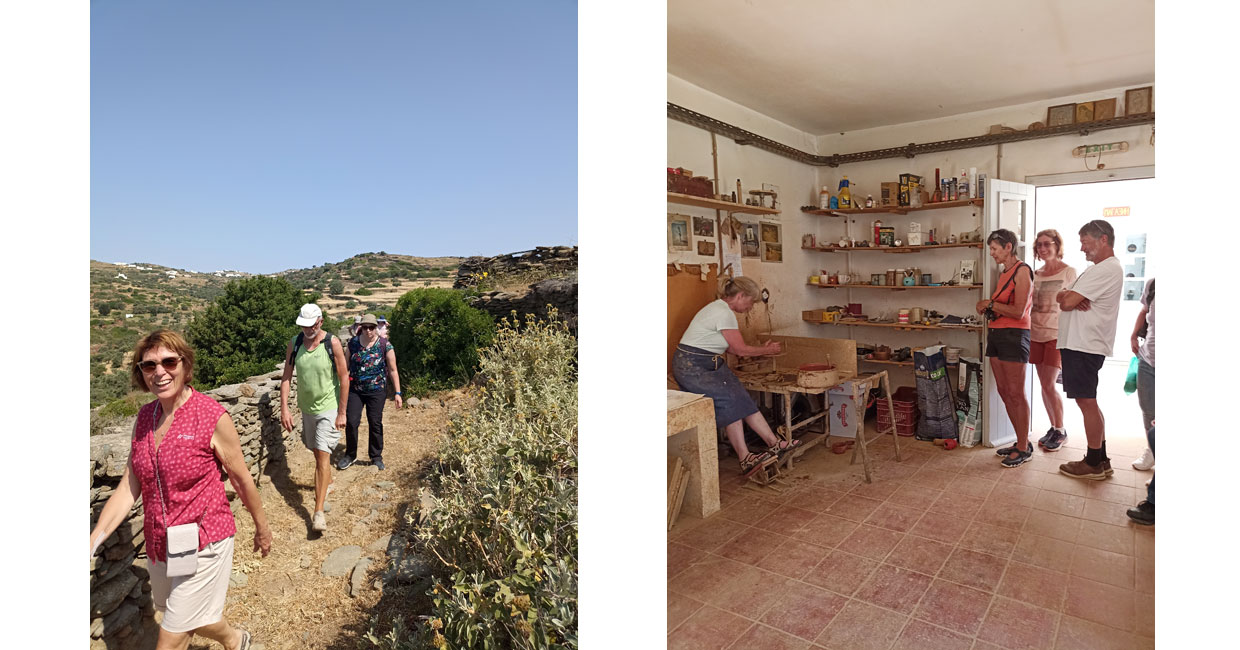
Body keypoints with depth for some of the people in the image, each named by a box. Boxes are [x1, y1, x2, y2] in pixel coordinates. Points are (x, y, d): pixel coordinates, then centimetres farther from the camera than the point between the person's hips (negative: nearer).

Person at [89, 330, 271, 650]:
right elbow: (129, 486, 0)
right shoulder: (145, 417, -2)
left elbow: (242, 478, -10)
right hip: (159, 544, 6)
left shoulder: (212, 417, -19)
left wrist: (262, 527, 0)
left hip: (203, 543, -6)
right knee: (193, 618, 26)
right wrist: (94, 539, -10)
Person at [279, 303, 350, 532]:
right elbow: (286, 377, 0)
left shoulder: (332, 343, -15)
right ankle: (327, 482, 47)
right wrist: (284, 409, -8)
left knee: (323, 455, -10)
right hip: (306, 407, 5)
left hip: (328, 408, -5)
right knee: (317, 452, 21)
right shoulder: (294, 344, -3)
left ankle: (319, 511, -9)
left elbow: (344, 378, -11)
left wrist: (342, 413, -11)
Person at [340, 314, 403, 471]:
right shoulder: (353, 342, -1)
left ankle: (376, 457, 21)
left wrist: (398, 393, -11)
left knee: (375, 424, 5)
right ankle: (350, 455, 21)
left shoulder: (385, 345, -9)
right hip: (355, 390, 2)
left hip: (376, 391, -2)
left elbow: (393, 371, -7)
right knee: (351, 422, 0)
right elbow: (347, 365, 10)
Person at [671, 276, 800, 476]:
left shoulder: (721, 308, 12)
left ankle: (774, 443, 1)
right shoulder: (724, 313, -19)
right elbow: (741, 349, -12)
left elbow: (731, 347, 17)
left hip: (709, 365, 9)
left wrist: (762, 351, 15)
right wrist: (768, 350, 3)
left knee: (740, 400, 1)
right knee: (732, 401, -12)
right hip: (692, 367, -9)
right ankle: (745, 459, -6)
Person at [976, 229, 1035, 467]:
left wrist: (990, 304, -8)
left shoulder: (1022, 271, -10)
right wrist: (988, 308, 3)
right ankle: (1021, 442, 21)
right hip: (996, 334, 9)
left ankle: (1024, 448, 5)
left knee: (1016, 393, -4)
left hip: (1014, 335, -9)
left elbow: (1018, 311, -18)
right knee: (1004, 392, 11)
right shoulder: (1004, 273, 17)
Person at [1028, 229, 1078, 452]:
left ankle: (1060, 430, 9)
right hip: (1036, 333, 5)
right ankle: (1053, 427, 21)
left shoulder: (1068, 272, -3)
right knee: (1044, 384, 8)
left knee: (1049, 384, -8)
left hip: (1057, 334, -5)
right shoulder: (1035, 274, 11)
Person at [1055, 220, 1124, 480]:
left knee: (1086, 402, -3)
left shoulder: (1107, 269, -14)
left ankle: (1094, 463, 6)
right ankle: (1101, 460, 23)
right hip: (1078, 344, 10)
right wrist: (1069, 295, -8)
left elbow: (1067, 302, -19)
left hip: (1084, 346, -10)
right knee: (1088, 403, 15)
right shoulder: (1096, 269, 20)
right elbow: (1060, 297, 13)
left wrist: (1069, 297, 3)